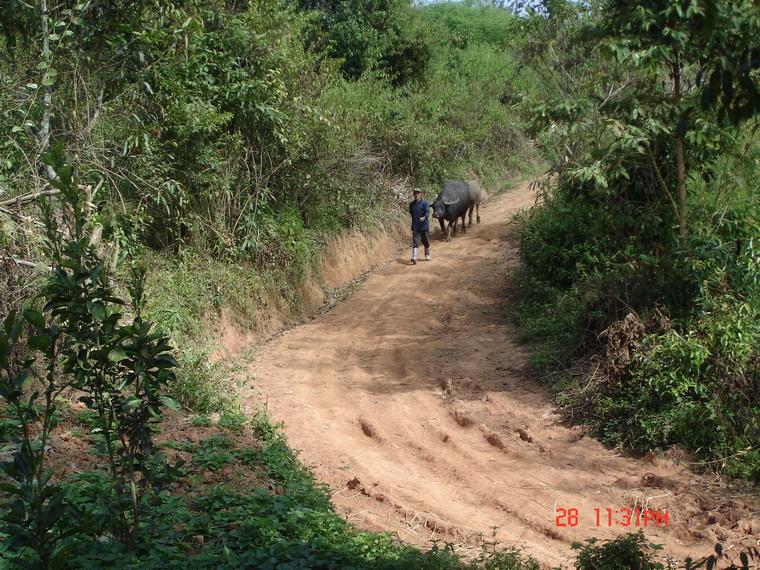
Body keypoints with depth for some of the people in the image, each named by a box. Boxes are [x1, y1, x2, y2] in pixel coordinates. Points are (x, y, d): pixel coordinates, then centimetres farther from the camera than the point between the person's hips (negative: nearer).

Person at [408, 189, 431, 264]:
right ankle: (414, 258, -19)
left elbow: (427, 212, -18)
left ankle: (427, 255, 37)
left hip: (424, 226, -1)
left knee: (426, 241, 14)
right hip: (415, 226, 1)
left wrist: (424, 217, -39)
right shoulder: (411, 204, 5)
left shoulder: (424, 203, -6)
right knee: (415, 242, -10)